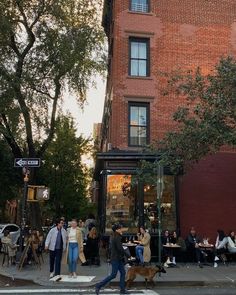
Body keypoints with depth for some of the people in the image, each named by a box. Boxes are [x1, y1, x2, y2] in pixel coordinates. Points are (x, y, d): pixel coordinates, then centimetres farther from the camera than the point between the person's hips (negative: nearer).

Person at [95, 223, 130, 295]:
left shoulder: (114, 237, 11)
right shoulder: (117, 238, -19)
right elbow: (120, 248, -22)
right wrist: (125, 254, -6)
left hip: (118, 258, 10)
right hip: (116, 259, -10)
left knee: (123, 273, 11)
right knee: (113, 275, -4)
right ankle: (98, 286, 3)